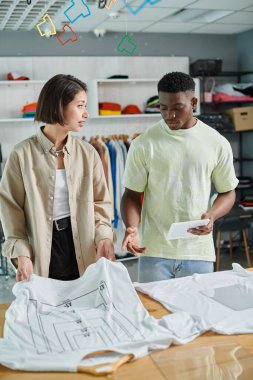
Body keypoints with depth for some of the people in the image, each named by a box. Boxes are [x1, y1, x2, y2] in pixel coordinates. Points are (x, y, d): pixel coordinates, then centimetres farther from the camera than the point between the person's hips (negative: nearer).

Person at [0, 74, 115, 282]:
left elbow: (100, 201, 5)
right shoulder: (22, 154, -7)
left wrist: (104, 235, -11)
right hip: (43, 247, -2)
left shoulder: (88, 152, 2)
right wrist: (21, 253, -11)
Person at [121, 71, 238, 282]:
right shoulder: (144, 144, -3)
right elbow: (132, 194, 2)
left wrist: (212, 215, -11)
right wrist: (131, 227, -16)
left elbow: (228, 192, 10)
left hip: (200, 252, 1)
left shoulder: (218, 144, 1)